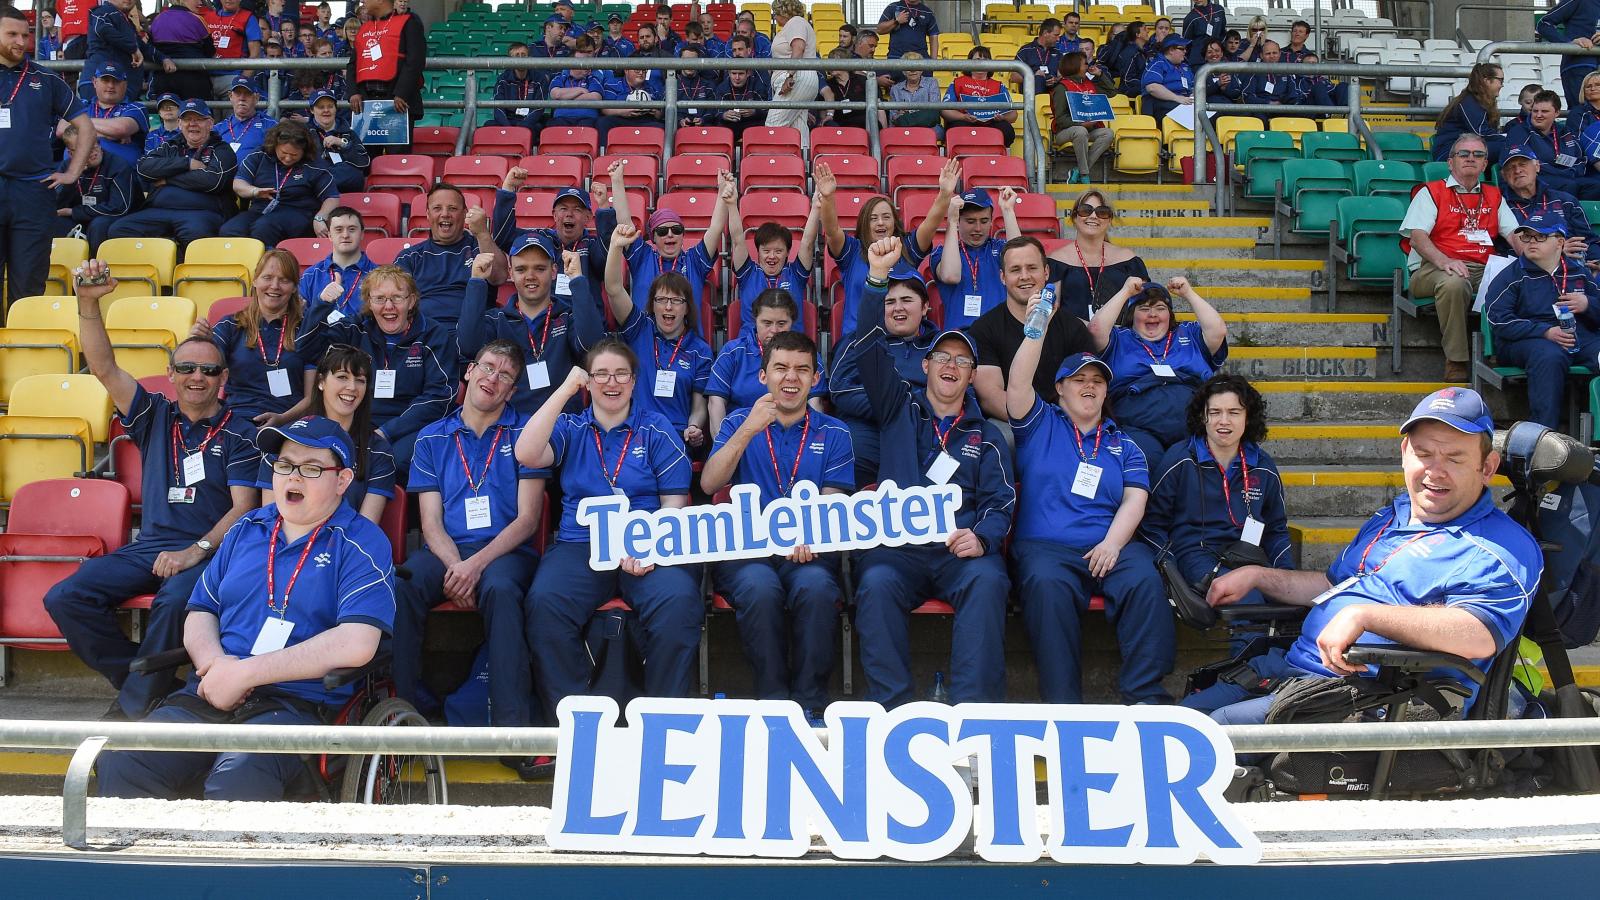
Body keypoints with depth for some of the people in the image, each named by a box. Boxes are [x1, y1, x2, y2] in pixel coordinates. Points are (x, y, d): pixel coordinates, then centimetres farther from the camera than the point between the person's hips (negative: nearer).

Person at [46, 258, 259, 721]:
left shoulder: (240, 433, 3)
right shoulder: (155, 416, 15)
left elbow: (244, 506, -5)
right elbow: (103, 367, 4)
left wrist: (196, 551, -19)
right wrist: (89, 304, -10)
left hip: (210, 550, -5)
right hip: (149, 544, 5)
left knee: (174, 600, -37)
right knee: (64, 598, -17)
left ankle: (136, 703, -16)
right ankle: (134, 676, -1)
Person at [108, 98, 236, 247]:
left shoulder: (221, 150, 13)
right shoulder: (170, 147, 26)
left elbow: (212, 180, -8)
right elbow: (143, 167, 8)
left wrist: (167, 179, 1)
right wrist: (187, 163, 0)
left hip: (199, 212, -4)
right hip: (157, 211, 4)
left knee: (197, 232, -40)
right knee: (118, 229, -21)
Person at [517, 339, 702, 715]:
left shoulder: (657, 430, 13)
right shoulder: (571, 429, 17)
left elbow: (674, 502, 6)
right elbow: (526, 455, -3)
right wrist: (565, 390, -3)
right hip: (580, 544, 1)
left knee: (678, 600, -34)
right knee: (544, 603, -32)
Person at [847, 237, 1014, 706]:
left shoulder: (986, 437, 20)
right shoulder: (899, 409, 19)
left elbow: (1000, 501, 9)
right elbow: (867, 349, 7)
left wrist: (982, 536, -14)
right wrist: (877, 277, -4)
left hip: (961, 549, 1)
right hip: (895, 544, 0)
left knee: (987, 581, -32)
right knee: (876, 584, -32)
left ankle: (974, 707, -33)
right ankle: (891, 706, -29)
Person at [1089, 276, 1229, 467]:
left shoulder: (1188, 335, 29)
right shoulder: (1120, 339, 22)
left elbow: (1219, 331, 12)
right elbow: (1096, 329, 3)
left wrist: (1188, 294, 16)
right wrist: (1125, 292, 9)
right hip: (1139, 429, -2)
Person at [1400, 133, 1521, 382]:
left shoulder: (1494, 196, 27)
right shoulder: (1431, 192, 13)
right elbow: (1417, 237, -3)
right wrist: (1443, 261, -22)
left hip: (1484, 270, 4)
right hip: (1434, 269, -4)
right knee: (1454, 283, -40)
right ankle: (1456, 362, -31)